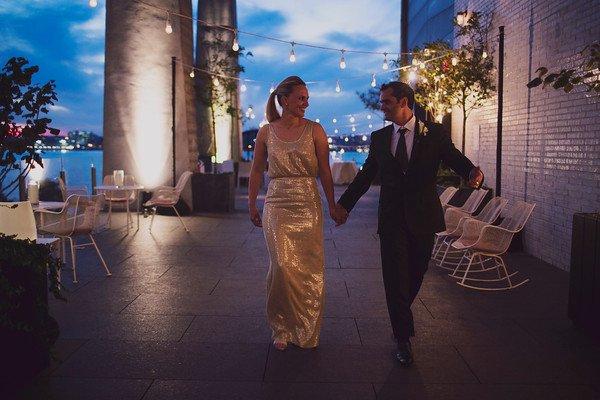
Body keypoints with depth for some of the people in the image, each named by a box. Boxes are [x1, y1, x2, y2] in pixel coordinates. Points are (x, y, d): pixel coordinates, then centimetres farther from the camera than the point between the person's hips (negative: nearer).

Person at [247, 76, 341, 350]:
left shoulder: (314, 130, 1)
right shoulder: (266, 132, 4)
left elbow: (324, 171, 1)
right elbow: (256, 171, 12)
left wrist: (332, 205, 0)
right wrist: (251, 205, 12)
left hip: (308, 206, 0)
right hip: (277, 206, 0)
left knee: (308, 269, 4)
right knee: (282, 267, -5)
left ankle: (307, 330, 24)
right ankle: (282, 328, 16)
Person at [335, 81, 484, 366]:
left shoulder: (435, 133, 1)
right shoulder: (379, 138, 7)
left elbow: (455, 159, -6)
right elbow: (366, 175, 12)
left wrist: (473, 172, -29)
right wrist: (344, 204, 11)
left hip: (423, 217, 0)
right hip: (392, 219, 1)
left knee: (415, 274, 13)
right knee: (395, 278, -1)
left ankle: (401, 316, 41)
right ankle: (403, 338, 11)